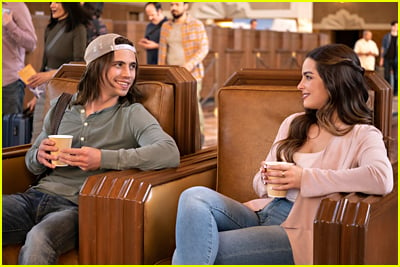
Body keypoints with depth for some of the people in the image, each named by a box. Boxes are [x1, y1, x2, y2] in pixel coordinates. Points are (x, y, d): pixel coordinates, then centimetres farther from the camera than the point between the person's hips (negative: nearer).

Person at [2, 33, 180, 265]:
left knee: (38, 239, -36)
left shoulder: (132, 115, 2)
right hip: (37, 195, 4)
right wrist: (39, 157, -3)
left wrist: (103, 159, -23)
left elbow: (170, 153, -18)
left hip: (76, 207, -4)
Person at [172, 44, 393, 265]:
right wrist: (265, 178, -3)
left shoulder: (361, 136, -1)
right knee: (194, 197, -22)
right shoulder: (292, 123, 19)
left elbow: (383, 179, -25)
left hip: (297, 229, -6)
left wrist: (305, 178, -19)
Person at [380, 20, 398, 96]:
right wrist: (381, 59, 3)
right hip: (387, 59, 1)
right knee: (387, 76, 1)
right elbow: (383, 48, 9)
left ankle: (395, 92, 7)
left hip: (396, 59, 0)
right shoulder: (386, 36, 7)